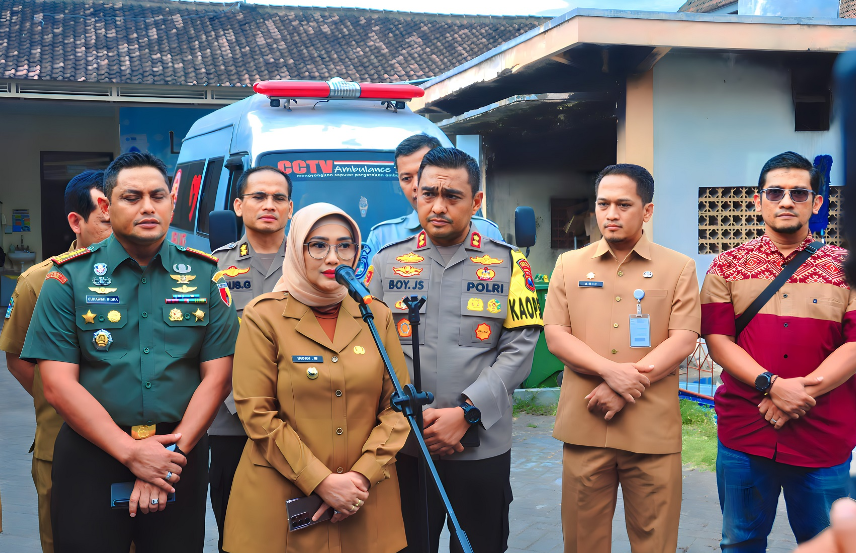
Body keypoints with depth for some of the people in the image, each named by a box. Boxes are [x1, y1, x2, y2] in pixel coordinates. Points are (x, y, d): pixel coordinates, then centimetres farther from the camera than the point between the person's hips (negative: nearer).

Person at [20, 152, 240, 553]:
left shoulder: (205, 275, 3)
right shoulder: (69, 277, -1)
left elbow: (216, 376, -1)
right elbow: (58, 384, -7)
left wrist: (172, 453, -12)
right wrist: (131, 452, -15)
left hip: (181, 455, 1)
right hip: (91, 455, -1)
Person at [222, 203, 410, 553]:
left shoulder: (377, 316, 5)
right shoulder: (264, 316, -5)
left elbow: (397, 405, 3)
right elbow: (257, 413, -10)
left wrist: (362, 475, -9)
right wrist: (322, 482, -14)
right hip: (281, 502, -3)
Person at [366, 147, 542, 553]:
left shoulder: (508, 264, 3)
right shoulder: (387, 262, 6)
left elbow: (519, 349, -4)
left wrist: (466, 413, -13)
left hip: (483, 448, -1)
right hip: (403, 449, 1)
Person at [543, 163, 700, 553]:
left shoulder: (678, 268, 4)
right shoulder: (570, 265, 9)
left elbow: (683, 341, -5)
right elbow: (555, 336, 1)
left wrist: (622, 389, -14)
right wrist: (611, 370, -15)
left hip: (653, 428, -1)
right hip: (583, 424, 1)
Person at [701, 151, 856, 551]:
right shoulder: (728, 266, 5)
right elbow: (717, 338, -3)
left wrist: (805, 391, -15)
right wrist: (770, 384, -17)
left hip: (824, 437, 0)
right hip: (743, 432, 1)